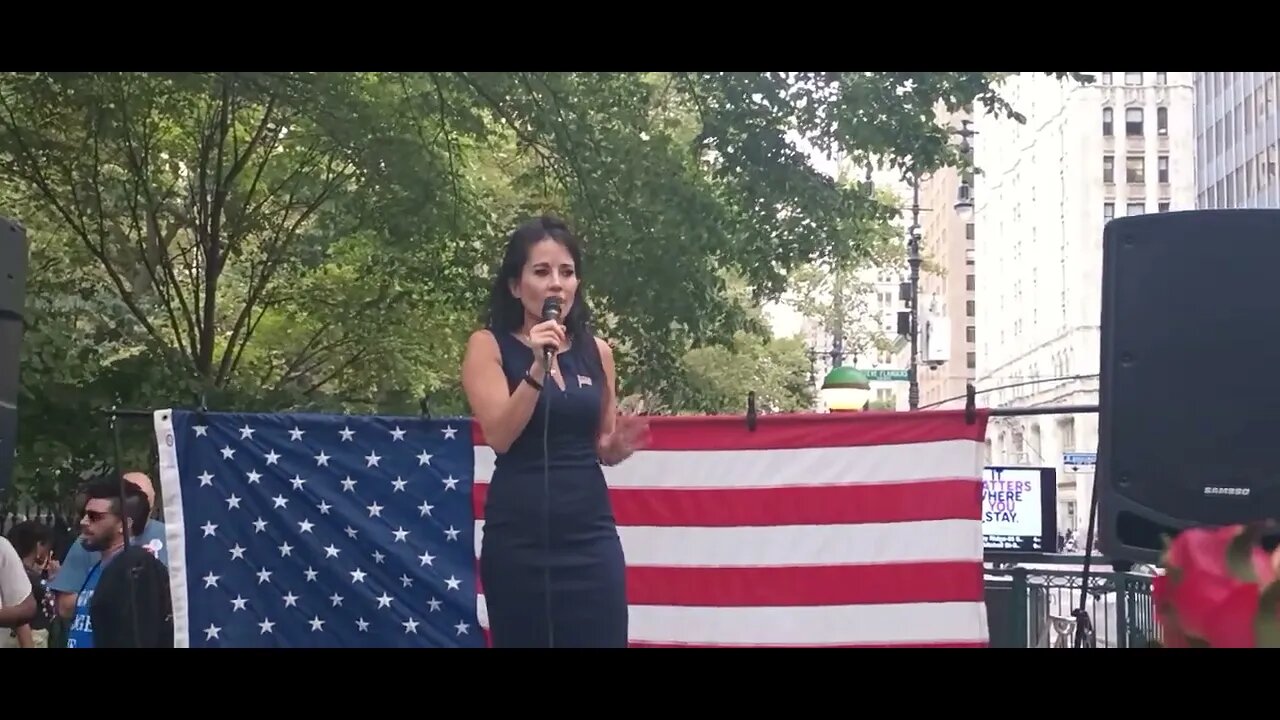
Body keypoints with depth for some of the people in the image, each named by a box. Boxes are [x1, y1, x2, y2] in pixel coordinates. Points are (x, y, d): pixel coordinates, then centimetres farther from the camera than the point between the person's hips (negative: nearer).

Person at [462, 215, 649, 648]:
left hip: (591, 534, 3)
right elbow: (499, 435, -12)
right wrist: (537, 368, -22)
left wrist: (619, 444, -2)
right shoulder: (489, 345, 0)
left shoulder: (597, 351, 10)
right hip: (519, 538, -3)